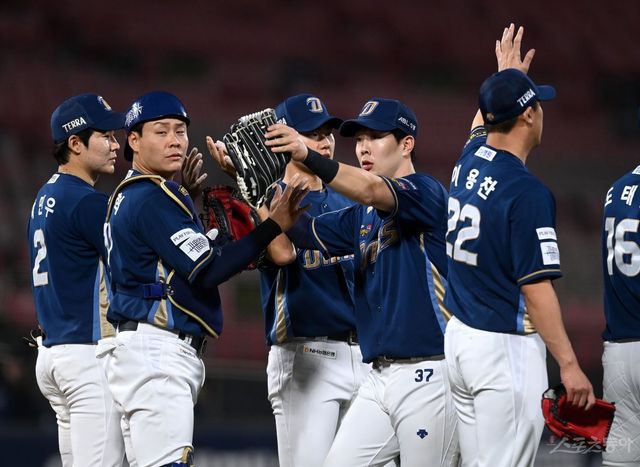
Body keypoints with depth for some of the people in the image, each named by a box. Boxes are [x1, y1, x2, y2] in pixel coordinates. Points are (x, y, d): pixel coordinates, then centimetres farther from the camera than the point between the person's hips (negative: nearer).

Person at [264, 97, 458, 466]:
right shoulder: (363, 216, 20)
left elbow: (370, 190, -25)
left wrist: (307, 156, -41)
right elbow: (301, 232, 11)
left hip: (429, 376, -8)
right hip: (380, 378, 8)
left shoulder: (426, 192, -6)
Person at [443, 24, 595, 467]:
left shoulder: (469, 160, 6)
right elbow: (536, 288, -19)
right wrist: (569, 364, -17)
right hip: (506, 347, -9)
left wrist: (507, 77, 48)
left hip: (459, 336, 9)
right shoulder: (527, 192, -18)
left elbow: (484, 122, 33)